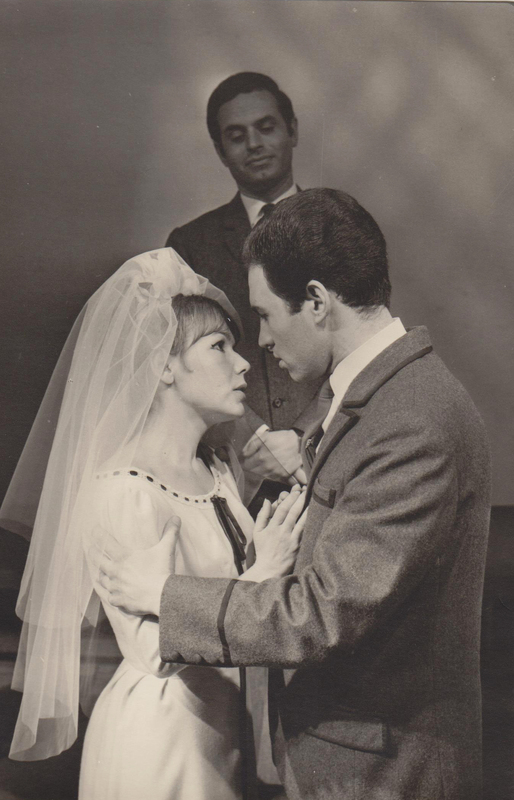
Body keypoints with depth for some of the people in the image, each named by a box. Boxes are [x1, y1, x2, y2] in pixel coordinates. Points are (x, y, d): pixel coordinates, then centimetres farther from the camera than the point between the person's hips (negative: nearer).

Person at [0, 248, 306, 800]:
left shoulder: (216, 472, 6)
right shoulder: (124, 490, -20)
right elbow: (154, 649, -22)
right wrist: (259, 574, -23)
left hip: (220, 729, 8)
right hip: (157, 738, -8)